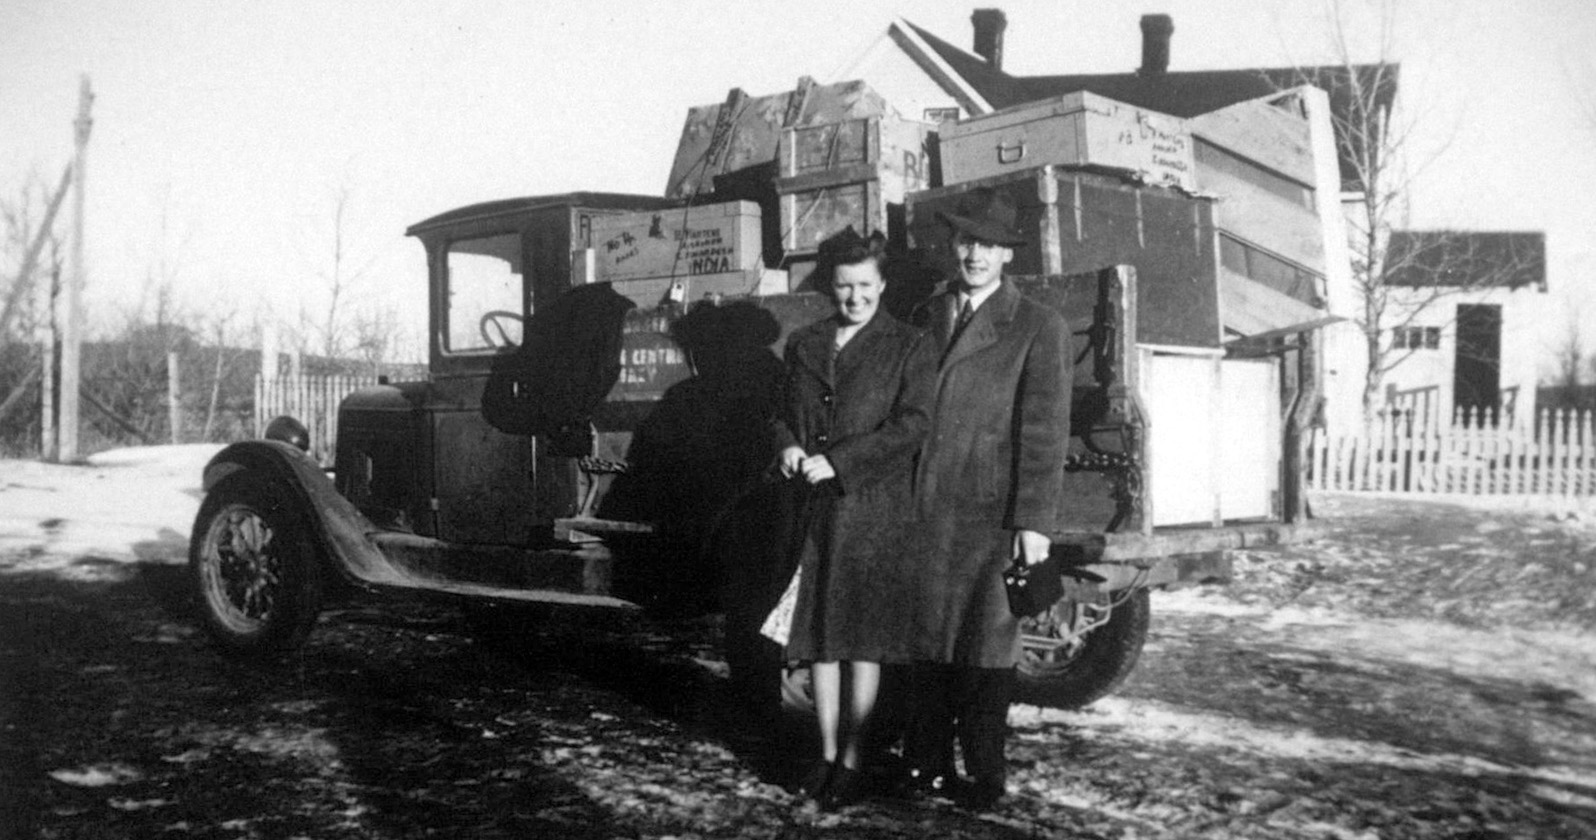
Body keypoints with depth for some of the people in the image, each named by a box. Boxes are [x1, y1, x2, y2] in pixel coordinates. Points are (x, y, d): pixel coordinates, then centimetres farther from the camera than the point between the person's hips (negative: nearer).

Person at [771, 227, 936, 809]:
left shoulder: (908, 348, 1)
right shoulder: (803, 344, 15)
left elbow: (911, 425, -9)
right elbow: (784, 412, 20)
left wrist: (837, 462, -15)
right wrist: (787, 446, -3)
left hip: (874, 508, -4)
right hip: (813, 508, 4)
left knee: (864, 637, -1)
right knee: (819, 632, 7)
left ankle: (851, 763, 7)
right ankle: (826, 756, 18)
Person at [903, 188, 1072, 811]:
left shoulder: (1038, 328, -1)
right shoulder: (927, 316, 15)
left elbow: (1045, 430, -7)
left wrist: (1036, 522, -13)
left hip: (990, 510, -4)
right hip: (924, 506, 4)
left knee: (986, 643, 3)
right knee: (928, 640, 9)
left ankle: (984, 776, 14)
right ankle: (926, 765, 20)